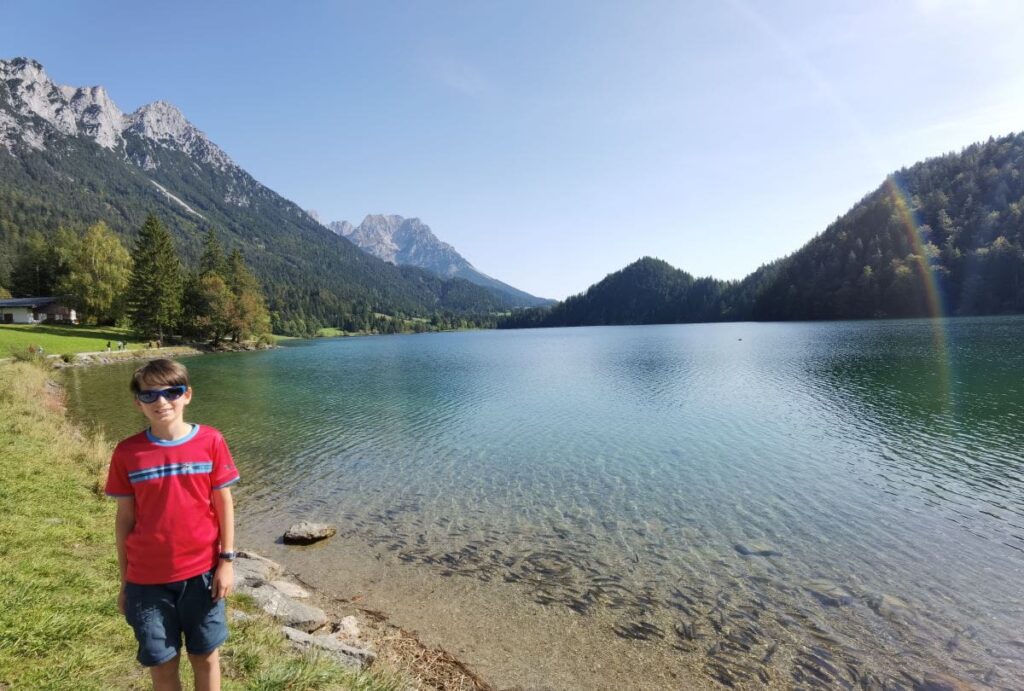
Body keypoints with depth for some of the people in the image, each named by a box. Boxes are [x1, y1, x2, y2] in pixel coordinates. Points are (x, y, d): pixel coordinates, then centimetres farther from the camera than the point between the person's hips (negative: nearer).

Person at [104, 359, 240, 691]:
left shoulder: (211, 441, -8)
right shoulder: (127, 452, -5)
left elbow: (224, 505, -3)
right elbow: (125, 518, 2)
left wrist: (227, 561, -5)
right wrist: (124, 582, 5)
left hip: (201, 571, -1)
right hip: (147, 578, 1)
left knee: (205, 655, 13)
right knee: (162, 663, 13)